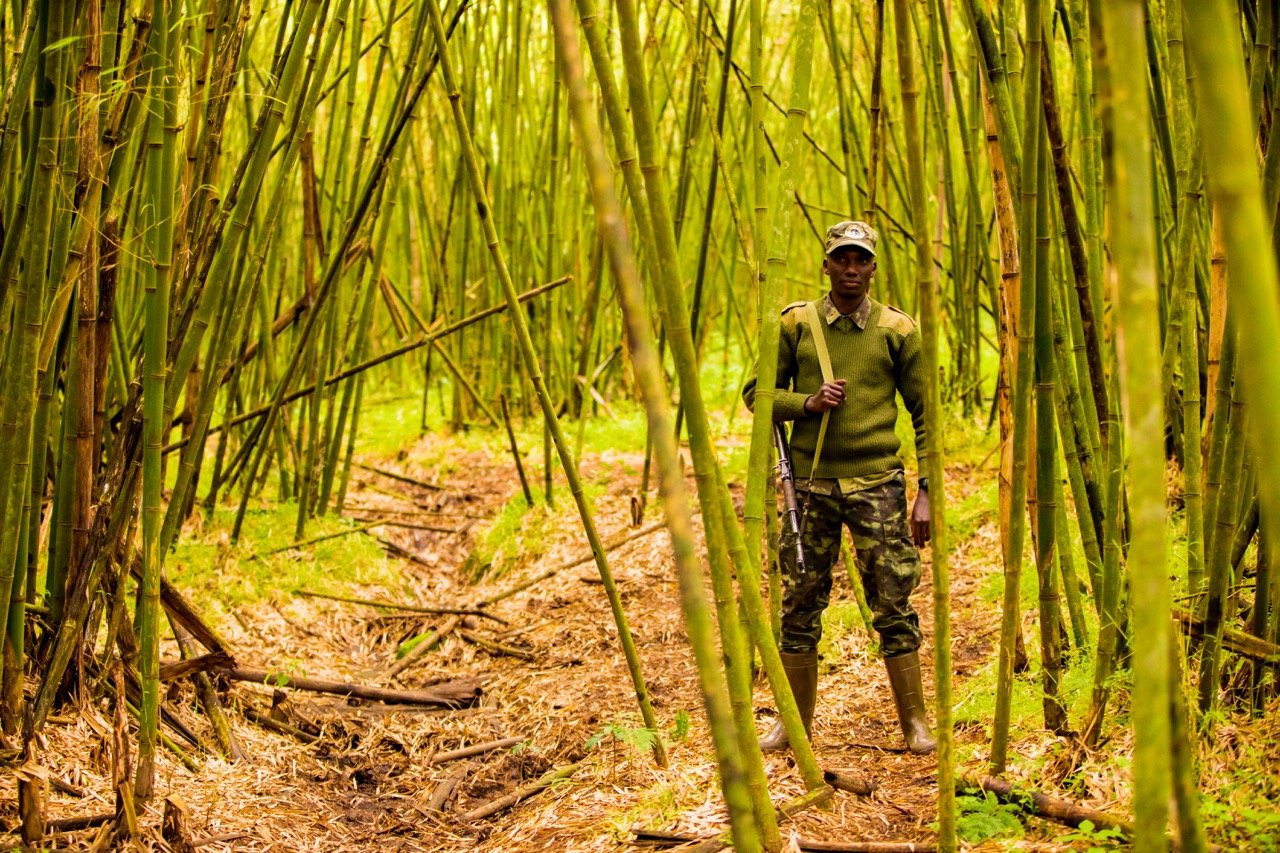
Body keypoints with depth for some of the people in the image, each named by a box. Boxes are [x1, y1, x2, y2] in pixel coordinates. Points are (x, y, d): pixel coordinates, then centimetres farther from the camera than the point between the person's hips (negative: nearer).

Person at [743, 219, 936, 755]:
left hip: (877, 484, -1)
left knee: (894, 606, 0)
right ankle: (795, 721, 21)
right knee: (799, 606, 8)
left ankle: (914, 722, 11)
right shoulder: (795, 324, 4)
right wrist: (806, 403, -12)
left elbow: (925, 414, 3)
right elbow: (757, 393, 7)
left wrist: (927, 491, -4)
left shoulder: (898, 331, 1)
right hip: (810, 485, 1)